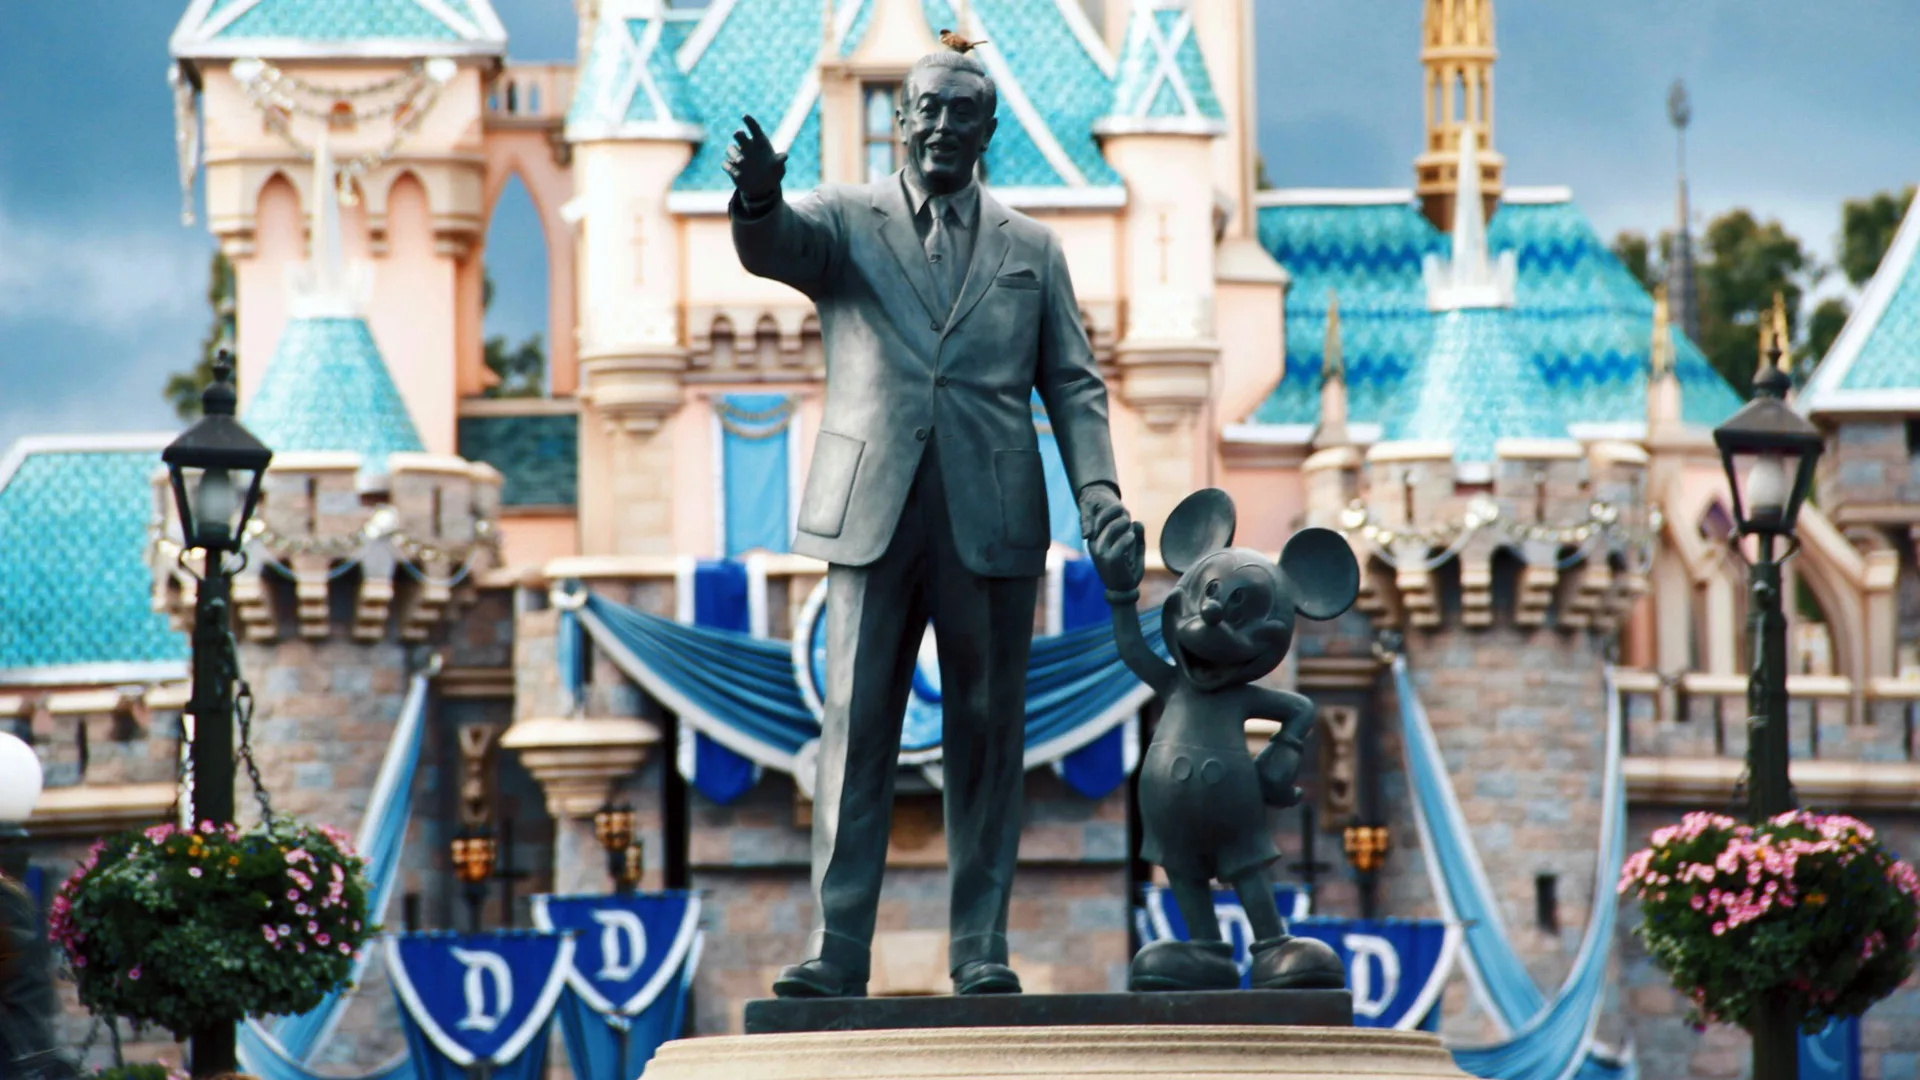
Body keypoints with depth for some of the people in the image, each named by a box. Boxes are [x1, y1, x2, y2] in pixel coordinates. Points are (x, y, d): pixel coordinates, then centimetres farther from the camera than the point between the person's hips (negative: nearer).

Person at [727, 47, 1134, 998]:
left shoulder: (1031, 250, 15)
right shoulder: (845, 222, 9)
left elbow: (1073, 383, 13)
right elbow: (773, 246, -13)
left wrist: (1097, 488, -4)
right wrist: (758, 196, -37)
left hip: (991, 521, 1)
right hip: (872, 511, -1)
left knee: (986, 733, 2)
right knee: (855, 729, -4)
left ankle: (979, 947, 8)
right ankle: (836, 950, -5)